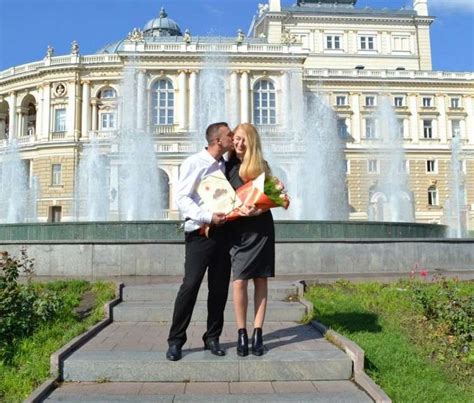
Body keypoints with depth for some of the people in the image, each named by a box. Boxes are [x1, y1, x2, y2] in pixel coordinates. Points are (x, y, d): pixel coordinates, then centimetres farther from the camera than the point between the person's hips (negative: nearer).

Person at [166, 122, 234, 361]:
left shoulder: (225, 165, 14)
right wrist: (208, 217, -21)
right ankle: (176, 340, 6)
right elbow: (182, 198, -12)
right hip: (200, 232, -6)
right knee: (190, 285, -8)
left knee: (220, 287, 7)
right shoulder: (194, 163, -5)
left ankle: (212, 338, 20)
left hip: (222, 231, 6)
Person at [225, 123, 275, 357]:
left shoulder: (261, 166, 7)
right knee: (239, 281, -7)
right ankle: (241, 335, 5)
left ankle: (257, 334, 10)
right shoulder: (228, 166, 7)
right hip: (238, 230, 0)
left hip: (261, 228, 0)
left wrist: (256, 210, -16)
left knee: (260, 281, 3)